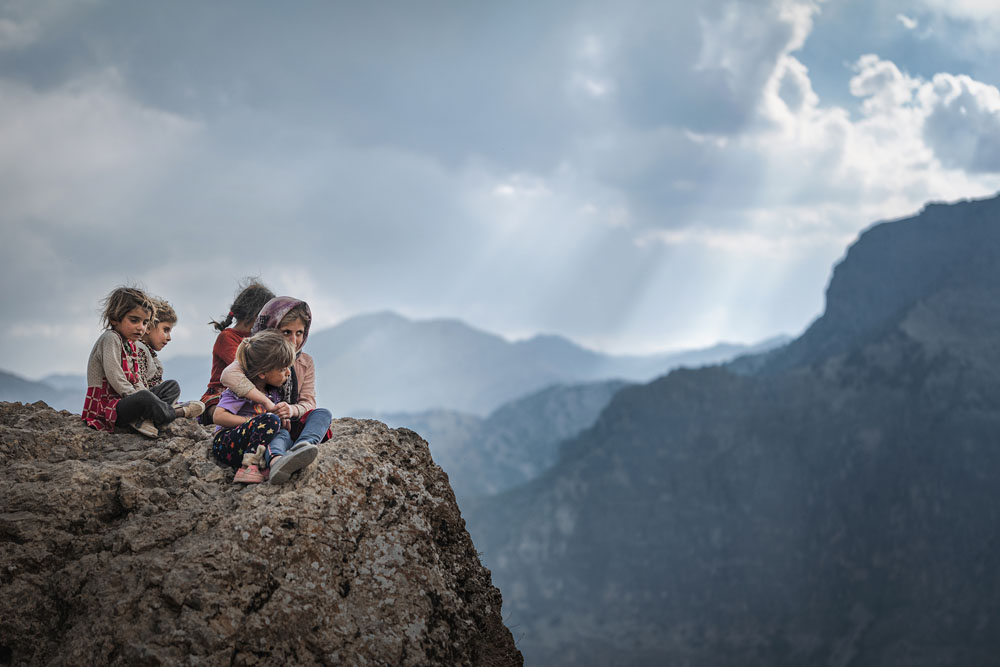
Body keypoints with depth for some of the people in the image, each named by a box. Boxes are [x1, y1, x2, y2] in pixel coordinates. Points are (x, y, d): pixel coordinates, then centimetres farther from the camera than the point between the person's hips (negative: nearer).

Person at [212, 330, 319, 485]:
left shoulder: (273, 391, 11)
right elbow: (218, 416, -21)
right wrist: (252, 421, -20)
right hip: (224, 443, -7)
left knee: (282, 433, -24)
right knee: (271, 420, -28)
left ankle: (275, 460, -60)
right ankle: (249, 466, -40)